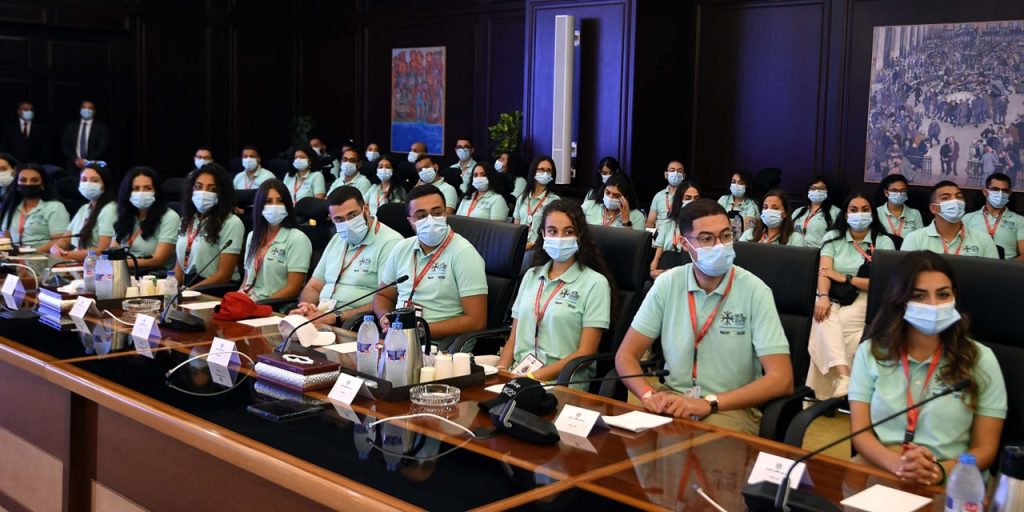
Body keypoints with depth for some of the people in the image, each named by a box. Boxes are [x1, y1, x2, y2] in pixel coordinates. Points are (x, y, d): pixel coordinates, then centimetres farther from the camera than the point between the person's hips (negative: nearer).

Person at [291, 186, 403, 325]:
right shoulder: (337, 240, 19)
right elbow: (313, 287, 23)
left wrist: (336, 318, -20)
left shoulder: (390, 242, -9)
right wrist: (305, 307, -1)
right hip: (320, 319, 7)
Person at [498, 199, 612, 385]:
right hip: (518, 376, 4)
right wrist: (501, 370, -3)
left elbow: (585, 353, -6)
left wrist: (535, 377, -15)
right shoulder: (531, 276, 16)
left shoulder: (595, 283, -1)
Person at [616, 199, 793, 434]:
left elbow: (781, 380, -15)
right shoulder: (667, 284, 1)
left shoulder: (754, 291, -9)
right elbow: (626, 355, 4)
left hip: (732, 407, -3)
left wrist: (709, 403, -25)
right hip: (673, 399, 4)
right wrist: (649, 394, -18)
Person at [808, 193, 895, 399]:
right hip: (833, 298, 2)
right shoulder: (833, 237, 13)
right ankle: (843, 375, -47)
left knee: (827, 323, -32)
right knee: (824, 316, -34)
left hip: (865, 300, -2)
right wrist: (823, 296, -23)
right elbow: (824, 272, -3)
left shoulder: (884, 242, 6)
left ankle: (826, 389, -27)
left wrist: (845, 278, -9)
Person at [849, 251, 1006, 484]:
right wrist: (897, 464, -19)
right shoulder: (870, 352, 8)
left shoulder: (980, 360, 6)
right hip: (877, 476, 0)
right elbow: (860, 432, 2)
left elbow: (985, 448, 4)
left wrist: (941, 471, -17)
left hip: (949, 486, 0)